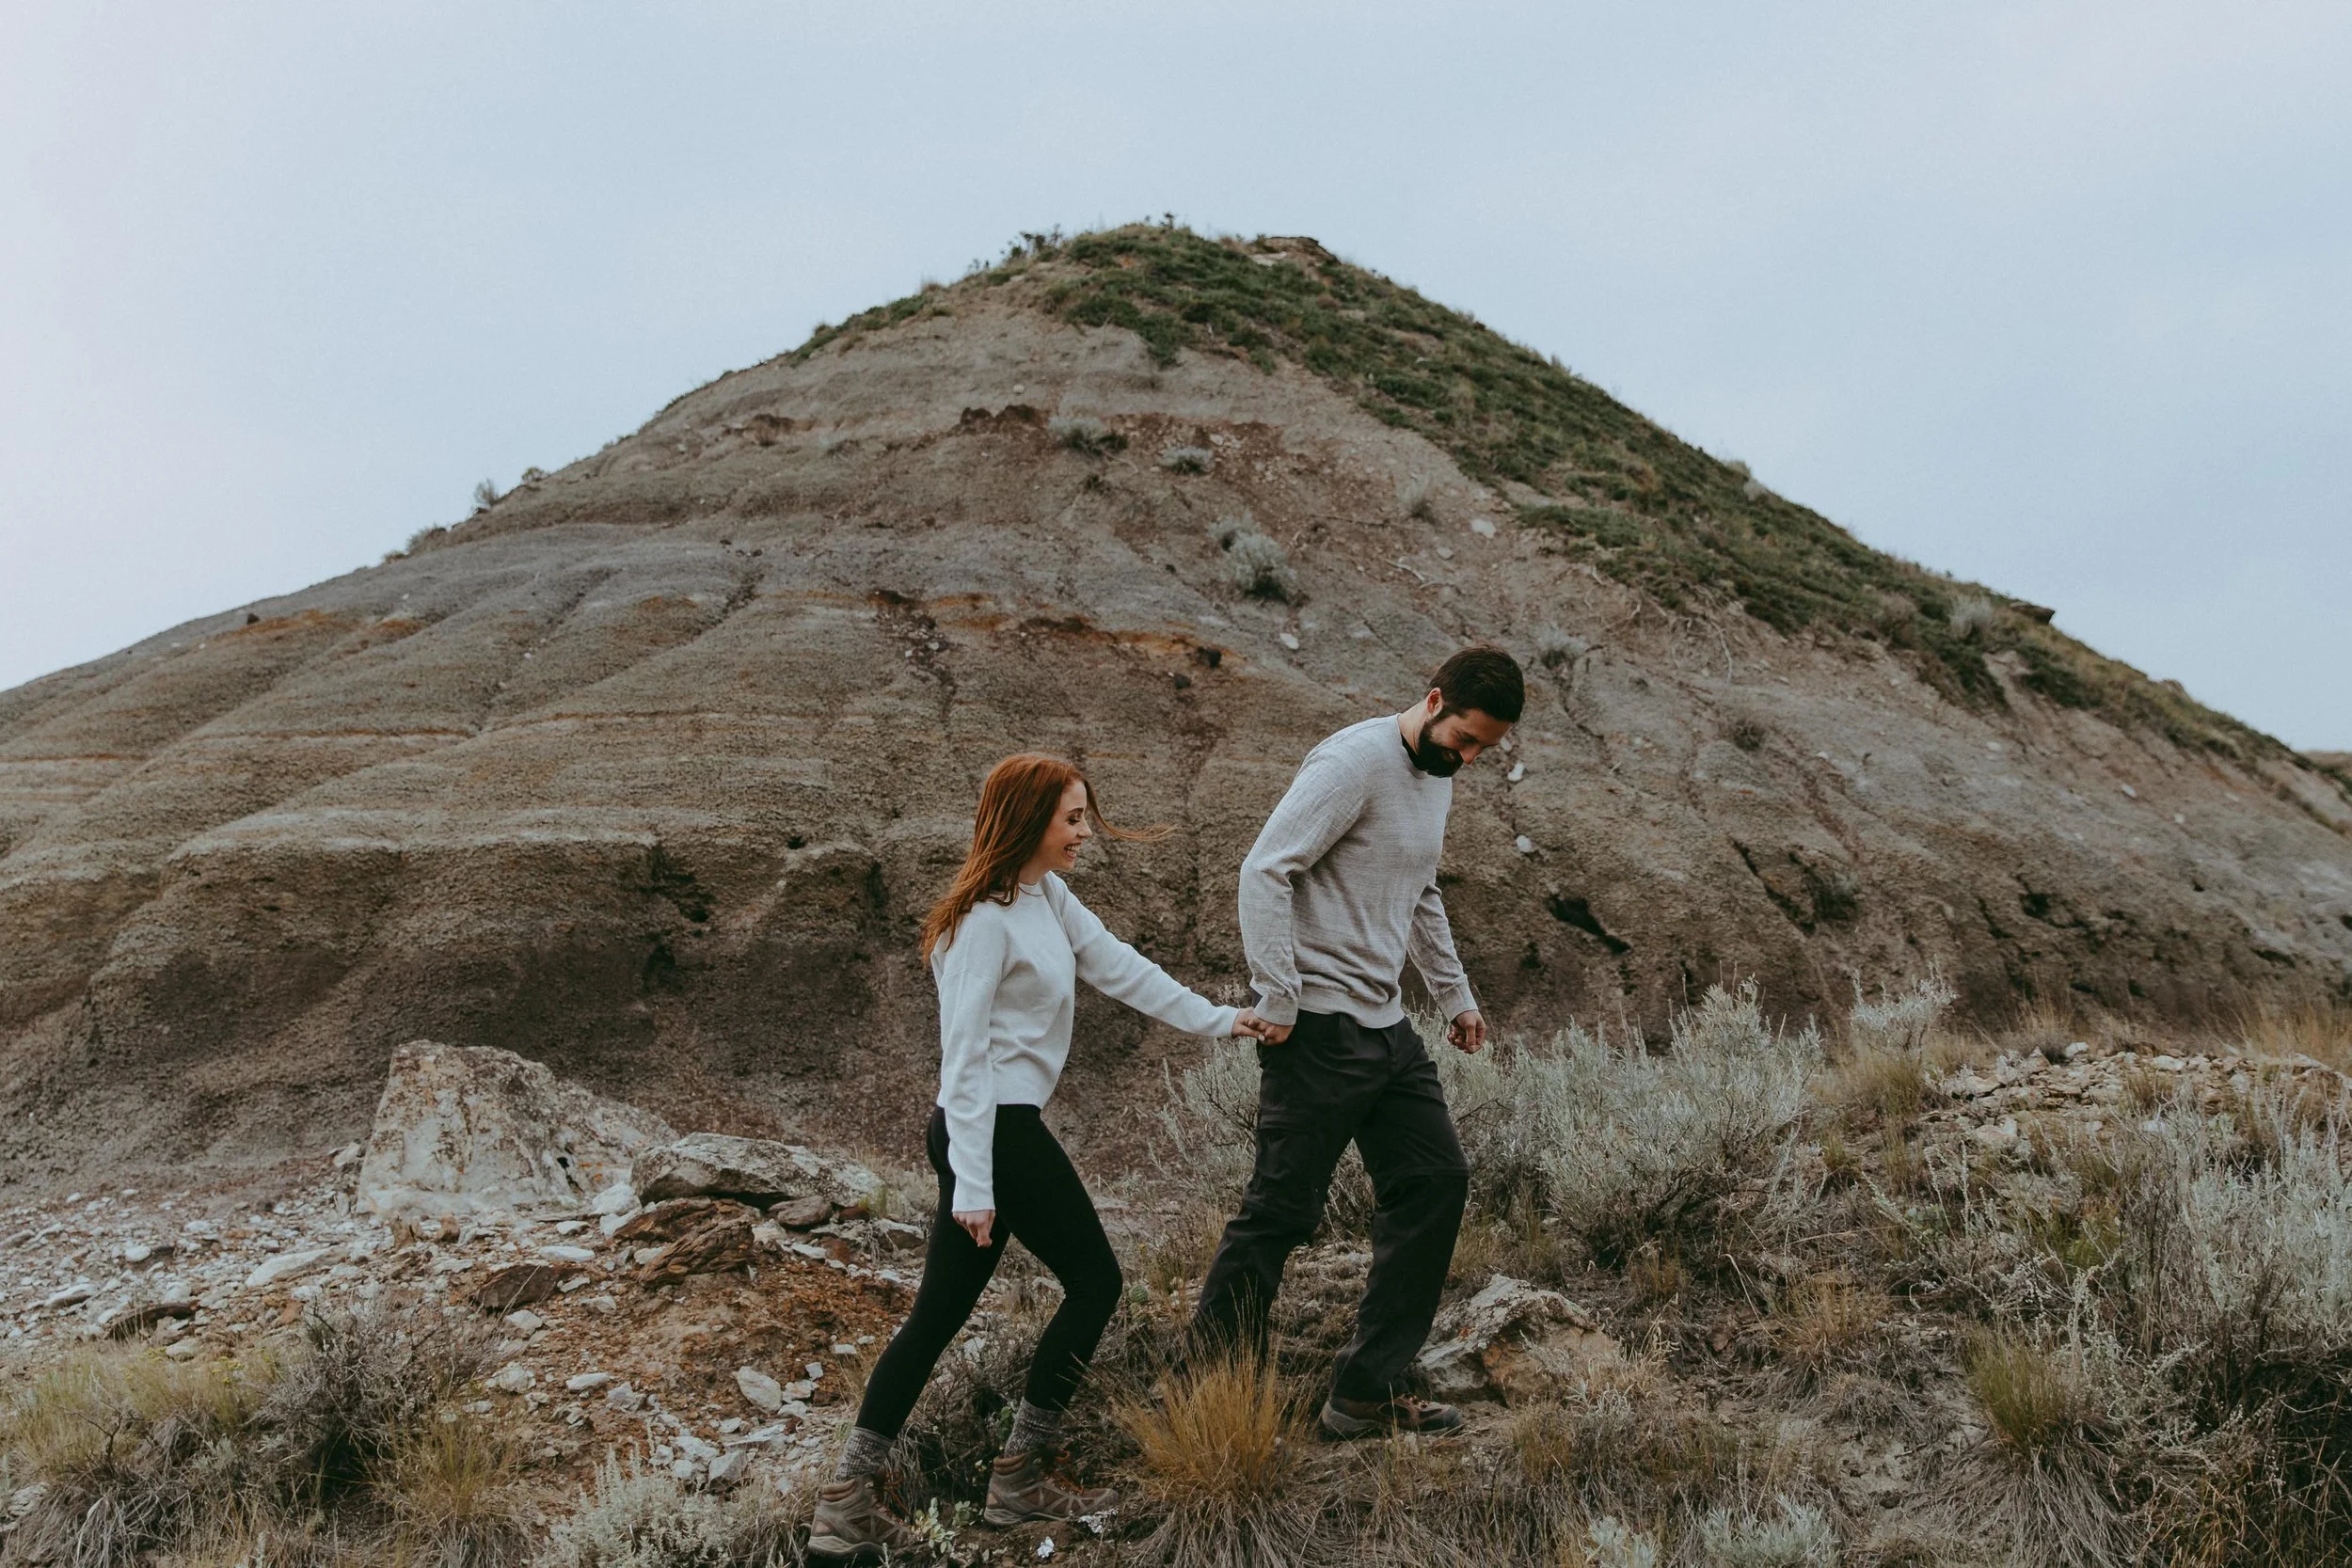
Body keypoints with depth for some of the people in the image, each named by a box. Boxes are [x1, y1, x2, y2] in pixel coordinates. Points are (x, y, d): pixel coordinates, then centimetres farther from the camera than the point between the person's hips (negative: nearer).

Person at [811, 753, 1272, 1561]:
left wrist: (1217, 1019, 18)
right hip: (994, 1130, -9)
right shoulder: (986, 921, -18)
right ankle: (1021, 1477, 14)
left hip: (1003, 1129, 9)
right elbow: (964, 1057, -19)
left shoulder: (1050, 898, 9)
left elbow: (1121, 967, 17)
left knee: (939, 1312, 10)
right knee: (1094, 1281, 4)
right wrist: (972, 1184, -20)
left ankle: (846, 1503, 13)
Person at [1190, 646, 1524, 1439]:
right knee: (1283, 1210, -5)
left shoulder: (1437, 775, 15)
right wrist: (1278, 1001, -22)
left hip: (1385, 1025, 9)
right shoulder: (1353, 762, -15)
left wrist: (1454, 994, 29)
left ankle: (1367, 1392, 15)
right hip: (1319, 1027, -9)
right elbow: (1265, 869, -21)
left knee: (1435, 1183, 6)